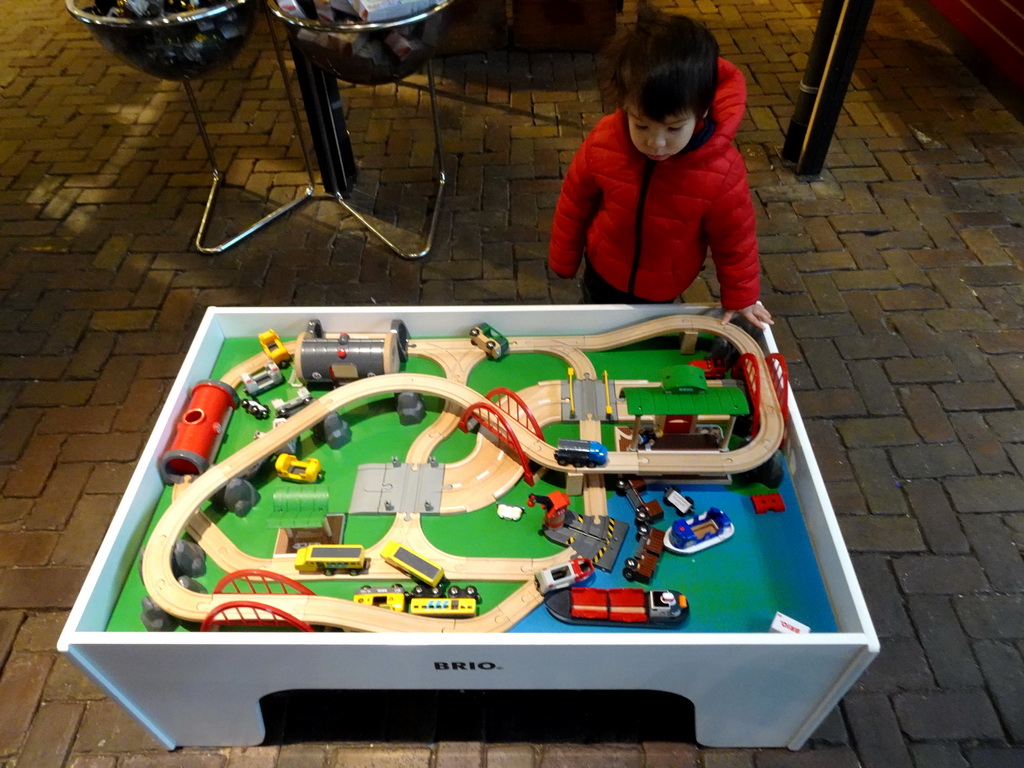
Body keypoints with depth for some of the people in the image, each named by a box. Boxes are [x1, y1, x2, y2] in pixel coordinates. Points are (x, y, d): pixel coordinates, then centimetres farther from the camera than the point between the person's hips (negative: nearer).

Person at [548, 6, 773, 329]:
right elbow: (574, 203, -10)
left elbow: (734, 238, -15)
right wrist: (563, 259, 3)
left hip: (663, 288, -1)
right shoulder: (602, 143, -28)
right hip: (603, 271, 2)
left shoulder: (722, 171, -32)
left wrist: (740, 296, -3)